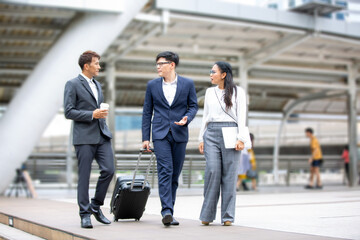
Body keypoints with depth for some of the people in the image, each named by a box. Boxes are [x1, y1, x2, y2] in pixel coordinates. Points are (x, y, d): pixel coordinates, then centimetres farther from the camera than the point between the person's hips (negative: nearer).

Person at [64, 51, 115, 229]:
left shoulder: (97, 85, 19)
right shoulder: (72, 84, -3)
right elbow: (68, 112, -10)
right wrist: (92, 115, -16)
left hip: (102, 135, 6)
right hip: (84, 137, -6)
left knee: (109, 170, -4)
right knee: (84, 176, -2)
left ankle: (96, 206, 13)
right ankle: (85, 214, 7)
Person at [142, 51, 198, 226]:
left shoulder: (187, 84, 4)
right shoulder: (152, 85, 6)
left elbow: (193, 105, 9)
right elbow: (147, 112, 8)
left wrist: (187, 118, -13)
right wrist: (145, 138, 4)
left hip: (179, 134, 1)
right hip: (160, 134, -1)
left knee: (175, 174, 6)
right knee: (165, 171, -14)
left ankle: (169, 211, 15)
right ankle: (166, 211, -18)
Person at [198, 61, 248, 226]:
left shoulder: (238, 92, 6)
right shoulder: (209, 92, 17)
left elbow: (241, 116, 0)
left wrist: (241, 138, -10)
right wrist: (201, 138, 12)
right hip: (211, 134, 3)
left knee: (229, 174, -4)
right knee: (212, 171, -10)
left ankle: (227, 216, 2)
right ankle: (207, 215, -3)